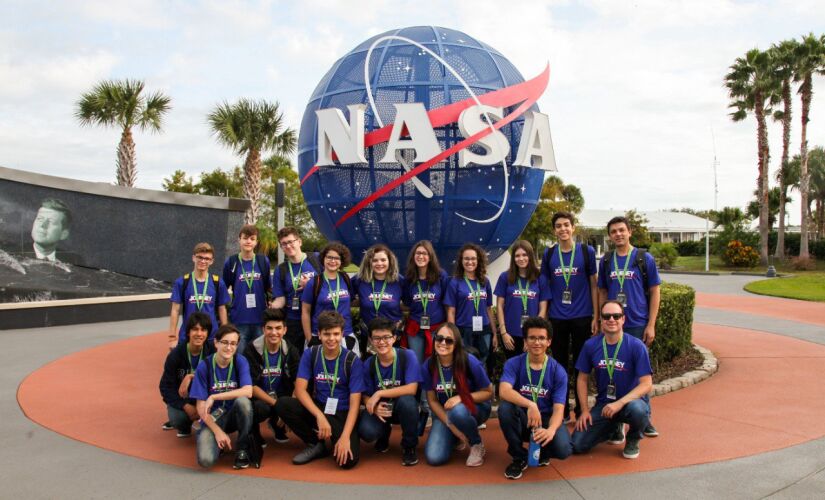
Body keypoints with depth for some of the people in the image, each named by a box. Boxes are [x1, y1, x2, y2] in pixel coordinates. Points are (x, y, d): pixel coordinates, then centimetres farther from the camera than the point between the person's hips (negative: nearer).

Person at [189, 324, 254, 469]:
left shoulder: (240, 362, -8)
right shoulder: (204, 366, -10)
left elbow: (248, 391, -24)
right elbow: (201, 407, -10)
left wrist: (214, 397, -26)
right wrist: (218, 431, -20)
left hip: (235, 415, 1)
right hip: (213, 418, -1)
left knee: (242, 401, -34)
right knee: (206, 460, -27)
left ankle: (242, 449, -12)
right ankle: (220, 442, 10)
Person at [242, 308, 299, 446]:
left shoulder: (291, 351, -2)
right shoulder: (251, 350, -11)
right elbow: (251, 386, -15)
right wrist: (277, 404, -24)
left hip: (282, 399, 4)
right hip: (259, 399, -4)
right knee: (262, 409, -38)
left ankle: (277, 424, 9)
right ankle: (253, 429, 0)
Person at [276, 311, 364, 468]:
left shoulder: (352, 360, -11)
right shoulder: (310, 355, -3)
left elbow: (354, 402, -14)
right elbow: (300, 389, -12)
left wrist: (345, 436, -27)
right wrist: (320, 416, -27)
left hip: (342, 414, -3)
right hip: (317, 409, 3)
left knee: (348, 460, -29)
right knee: (282, 404, -25)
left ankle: (337, 441, 9)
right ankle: (316, 445, -4)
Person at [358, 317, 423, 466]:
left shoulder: (407, 356, -18)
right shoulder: (368, 364, -8)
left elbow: (411, 389, -25)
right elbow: (365, 395, -2)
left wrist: (379, 394, -25)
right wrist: (373, 406, -25)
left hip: (403, 408, -2)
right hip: (380, 408, 2)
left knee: (406, 400, -37)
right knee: (366, 432, -28)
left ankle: (409, 446, -9)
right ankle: (385, 433, 14)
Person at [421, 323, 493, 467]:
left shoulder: (470, 362, -22)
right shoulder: (428, 366, -13)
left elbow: (488, 393, -12)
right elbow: (432, 400, -5)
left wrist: (461, 398, -27)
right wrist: (450, 425, -17)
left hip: (474, 408, -3)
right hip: (444, 413, 3)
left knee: (457, 411, -39)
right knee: (434, 457, -18)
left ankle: (477, 445, -8)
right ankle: (456, 437, 17)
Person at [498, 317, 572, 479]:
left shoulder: (558, 371, -9)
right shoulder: (513, 364, -10)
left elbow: (558, 409, -16)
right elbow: (504, 391, -28)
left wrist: (551, 430, -39)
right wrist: (530, 405, -45)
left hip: (547, 419, 0)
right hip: (522, 419, 0)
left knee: (563, 449, -29)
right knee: (505, 408, -33)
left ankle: (542, 452, 11)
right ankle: (519, 457, -8)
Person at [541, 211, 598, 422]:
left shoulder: (587, 251, -1)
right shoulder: (549, 254, 4)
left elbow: (593, 285, 2)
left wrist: (596, 317, -2)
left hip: (581, 316, -1)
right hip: (557, 318, 2)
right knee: (560, 365, 9)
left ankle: (581, 411, 18)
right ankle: (562, 411, 19)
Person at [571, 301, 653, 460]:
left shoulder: (636, 346, -14)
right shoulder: (590, 345, -4)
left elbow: (646, 384, -16)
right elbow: (582, 379, 6)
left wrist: (619, 403, -26)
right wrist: (585, 410, -2)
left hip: (630, 401, -3)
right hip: (603, 405, 3)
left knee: (637, 409, -40)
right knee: (577, 445, -11)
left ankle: (633, 440, -2)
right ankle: (613, 427, 20)